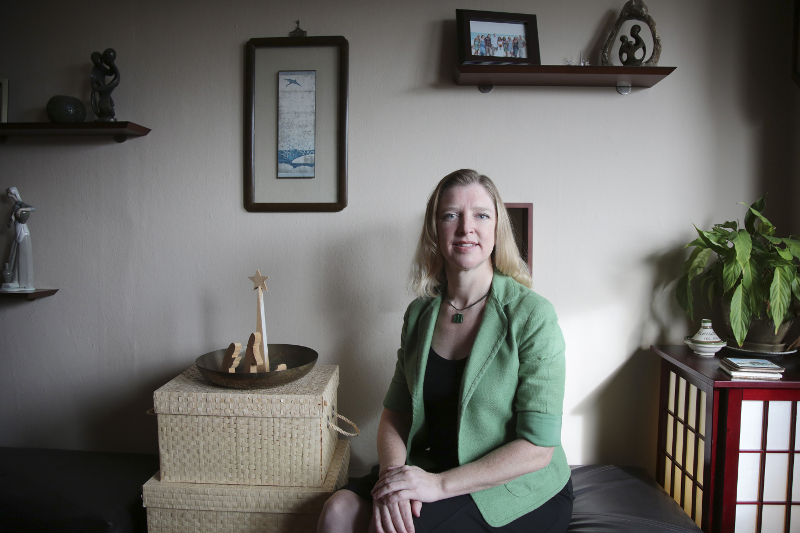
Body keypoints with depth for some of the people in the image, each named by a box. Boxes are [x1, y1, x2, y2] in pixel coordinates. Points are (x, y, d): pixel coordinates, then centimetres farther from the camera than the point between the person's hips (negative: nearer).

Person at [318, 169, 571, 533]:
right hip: (430, 470, 4)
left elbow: (538, 446, -17)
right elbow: (395, 414, 4)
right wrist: (393, 474, -16)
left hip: (519, 491, -4)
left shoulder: (532, 316, -15)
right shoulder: (419, 314, 2)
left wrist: (440, 484, -22)